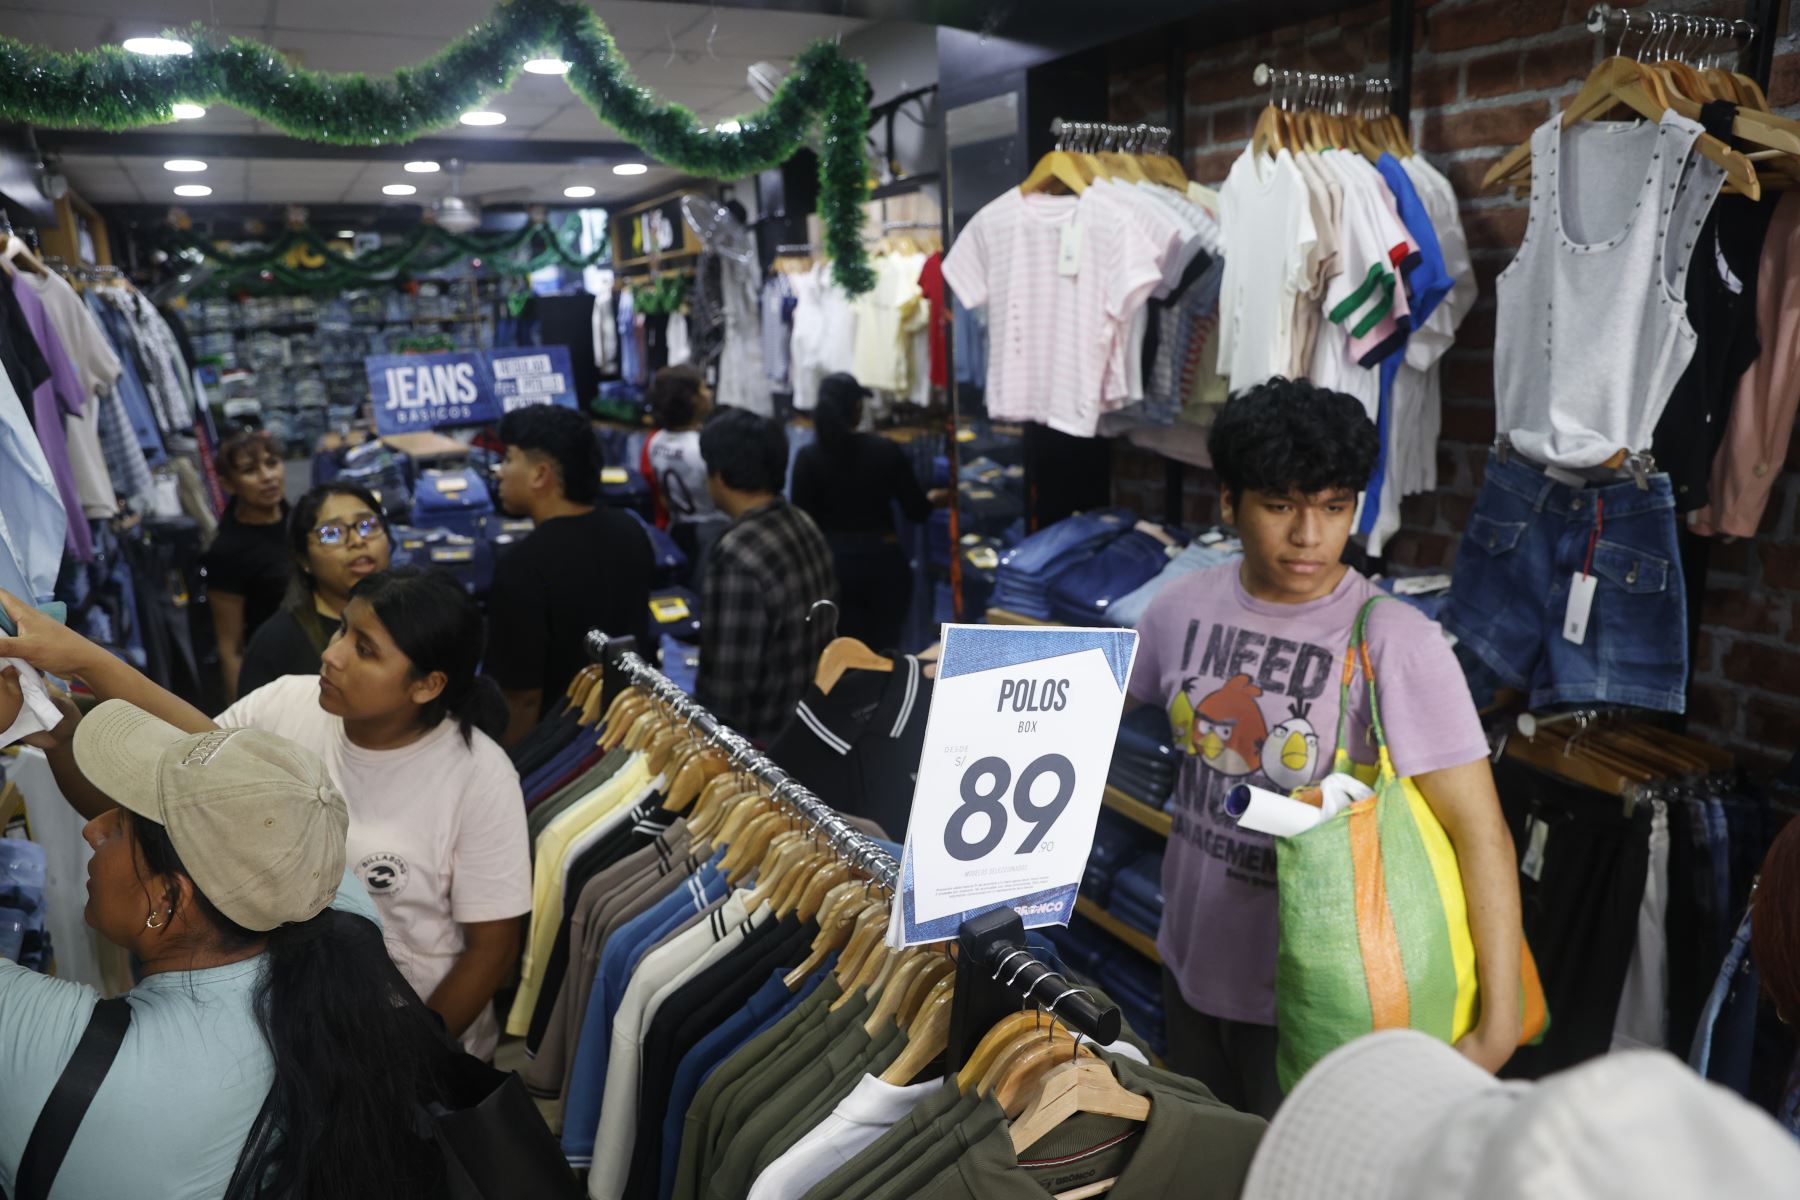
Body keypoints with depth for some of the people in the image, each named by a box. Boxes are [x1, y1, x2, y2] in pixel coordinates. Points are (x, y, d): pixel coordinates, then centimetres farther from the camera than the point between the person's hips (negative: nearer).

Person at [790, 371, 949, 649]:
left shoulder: (808, 458, -8)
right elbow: (916, 511, 0)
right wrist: (934, 498, 22)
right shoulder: (886, 450, -7)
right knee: (885, 650, 15)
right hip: (883, 561, 0)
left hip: (834, 563, 0)